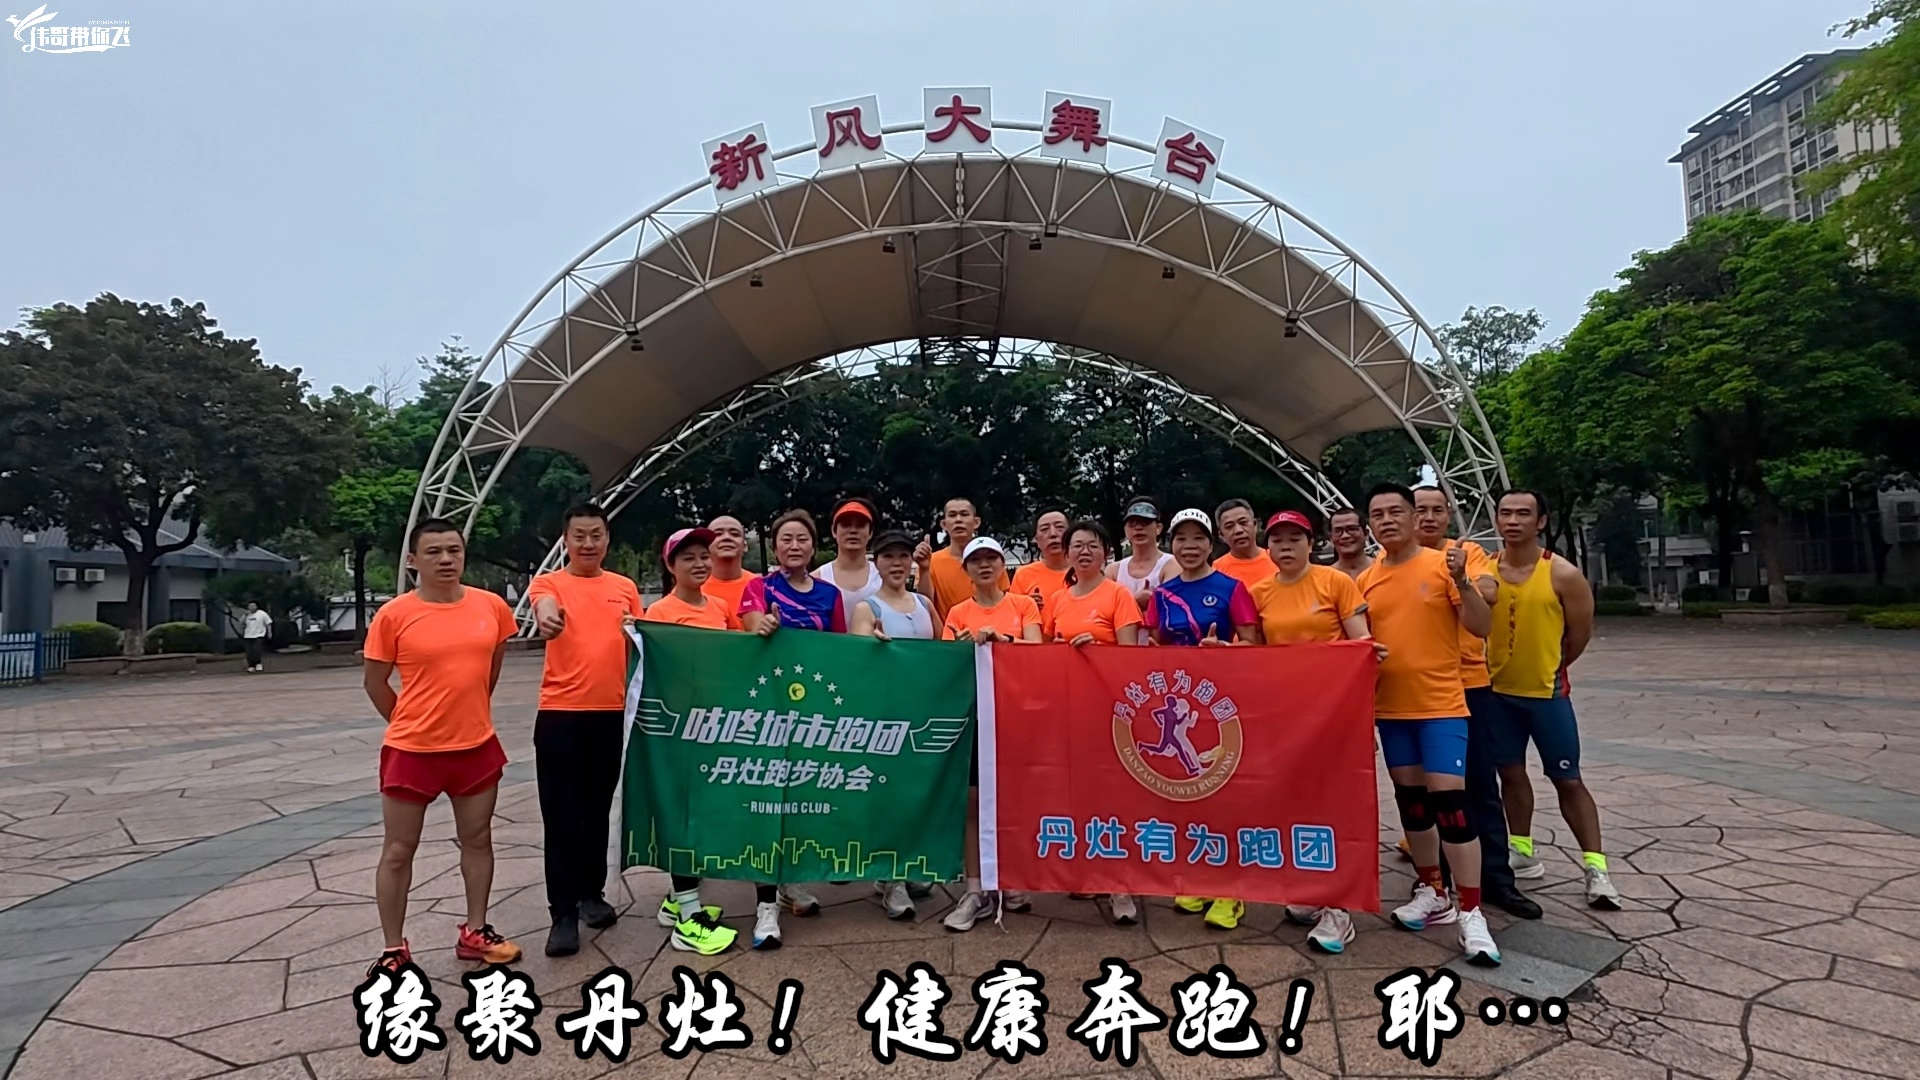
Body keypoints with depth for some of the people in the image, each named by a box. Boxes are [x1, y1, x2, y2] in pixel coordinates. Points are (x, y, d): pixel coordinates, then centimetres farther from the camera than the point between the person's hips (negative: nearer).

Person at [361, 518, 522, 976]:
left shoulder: (491, 607, -3)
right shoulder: (394, 615, -11)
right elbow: (374, 682, -1)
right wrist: (412, 723, 3)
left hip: (477, 746, 3)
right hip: (412, 751, -3)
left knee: (478, 840, 15)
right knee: (398, 851, 8)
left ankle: (475, 932, 31)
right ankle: (394, 949, 24)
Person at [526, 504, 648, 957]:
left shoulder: (625, 588, 10)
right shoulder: (549, 583, -1)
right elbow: (545, 608, -26)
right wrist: (546, 618, -48)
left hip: (611, 713, 3)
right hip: (560, 714, -3)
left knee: (598, 810, 14)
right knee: (561, 815, 0)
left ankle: (592, 893, 29)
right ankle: (563, 913, 8)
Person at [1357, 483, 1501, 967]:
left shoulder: (1442, 565, -7)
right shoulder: (1365, 580, 6)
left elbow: (1481, 626, -11)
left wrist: (1461, 582, -24)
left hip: (1441, 704, -5)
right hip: (1390, 707, 5)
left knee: (1449, 800, -8)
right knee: (1411, 800, 13)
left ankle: (1471, 914, 2)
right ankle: (1432, 893, 29)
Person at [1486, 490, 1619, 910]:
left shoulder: (1563, 574, -10)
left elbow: (1580, 633, -2)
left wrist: (1548, 669, 8)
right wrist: (1493, 666, 0)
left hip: (1547, 692, -3)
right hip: (1497, 691, 3)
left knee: (1568, 780, 3)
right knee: (1511, 773, 13)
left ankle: (1596, 868, 11)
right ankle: (1523, 854, 26)